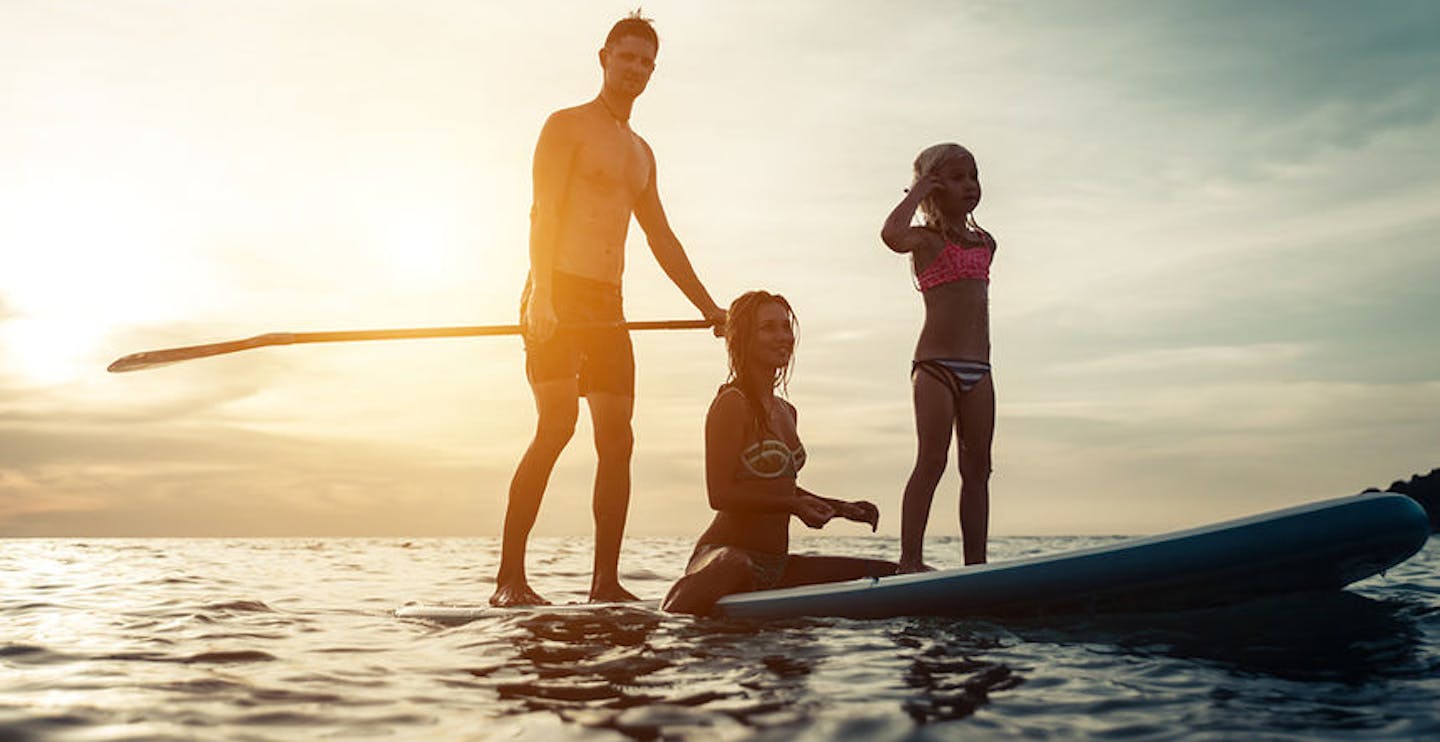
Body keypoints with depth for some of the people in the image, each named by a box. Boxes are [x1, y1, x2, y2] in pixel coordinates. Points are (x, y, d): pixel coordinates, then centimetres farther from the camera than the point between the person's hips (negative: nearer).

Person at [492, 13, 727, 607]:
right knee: (557, 424, -19)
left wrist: (708, 307, 22)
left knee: (617, 438, 1)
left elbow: (662, 239, 26)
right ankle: (509, 579, -17)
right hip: (558, 294, -7)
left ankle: (606, 581, 5)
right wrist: (541, 293, -24)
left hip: (607, 304, 7)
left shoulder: (641, 152, 24)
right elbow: (543, 212, -11)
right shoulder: (567, 125, 2)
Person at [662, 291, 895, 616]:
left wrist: (843, 508, 20)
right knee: (734, 566, -46)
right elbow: (720, 494, -16)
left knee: (893, 575, 8)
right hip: (725, 550, -9)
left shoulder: (786, 412, 17)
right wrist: (794, 506, -23)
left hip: (777, 566, 9)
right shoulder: (731, 404, -10)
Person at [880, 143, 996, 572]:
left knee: (977, 465, 5)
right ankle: (910, 559, -7)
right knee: (932, 460, -10)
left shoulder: (985, 242, 19)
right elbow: (892, 234, -26)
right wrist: (919, 190, -11)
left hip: (977, 368, 7)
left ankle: (975, 562, 9)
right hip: (935, 363, -6)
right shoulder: (927, 238, -2)